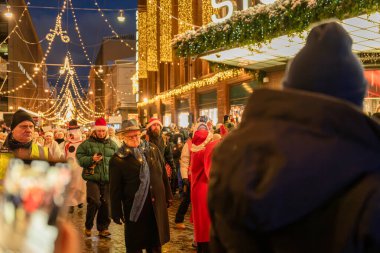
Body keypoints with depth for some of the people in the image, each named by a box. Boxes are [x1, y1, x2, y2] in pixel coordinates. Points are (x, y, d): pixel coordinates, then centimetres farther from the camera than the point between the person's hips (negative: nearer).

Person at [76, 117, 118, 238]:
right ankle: (88, 226, 11)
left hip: (108, 178, 3)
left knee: (106, 204, 5)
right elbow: (79, 157, -2)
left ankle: (103, 228, 20)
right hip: (92, 178, -3)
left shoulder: (112, 144, 11)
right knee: (94, 202, -12)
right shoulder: (87, 143, 2)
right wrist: (91, 159, -17)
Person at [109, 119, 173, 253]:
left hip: (157, 204, 4)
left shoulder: (152, 149, 4)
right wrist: (116, 212, -5)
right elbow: (115, 188, -6)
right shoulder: (118, 159, -8)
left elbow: (163, 174, 11)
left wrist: (168, 195, 11)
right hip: (134, 208, -4)